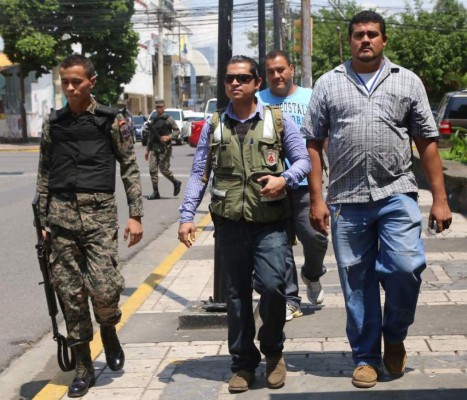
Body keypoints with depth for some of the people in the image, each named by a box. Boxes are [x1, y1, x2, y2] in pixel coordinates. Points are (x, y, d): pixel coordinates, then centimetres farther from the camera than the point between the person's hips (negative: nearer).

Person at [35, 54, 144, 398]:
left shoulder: (112, 120, 4)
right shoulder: (53, 124, 12)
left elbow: (130, 168, 4)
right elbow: (44, 175, 16)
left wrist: (135, 215, -3)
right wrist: (43, 221, 12)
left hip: (99, 214, -3)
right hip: (61, 216, 3)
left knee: (105, 288, -14)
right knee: (70, 294, 3)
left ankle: (109, 329, 21)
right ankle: (84, 369, 15)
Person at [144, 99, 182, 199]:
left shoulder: (168, 119, 0)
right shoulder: (153, 120, 17)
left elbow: (177, 131, -4)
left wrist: (169, 137, -20)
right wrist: (147, 150, 19)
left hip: (164, 148, -5)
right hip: (154, 149, 5)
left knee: (164, 169, -6)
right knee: (152, 169, -3)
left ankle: (176, 183, 20)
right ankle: (155, 192, 1)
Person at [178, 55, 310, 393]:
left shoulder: (278, 121, 4)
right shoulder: (214, 126, 9)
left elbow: (303, 160, 5)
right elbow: (199, 174, 9)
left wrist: (284, 179, -16)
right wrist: (187, 216, 1)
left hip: (270, 224, -2)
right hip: (230, 224, 2)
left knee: (272, 286, -15)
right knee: (237, 294, 8)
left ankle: (273, 350, 13)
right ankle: (243, 364, 22)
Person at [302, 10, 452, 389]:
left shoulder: (407, 81, 8)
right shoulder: (329, 84, 8)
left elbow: (427, 141, 7)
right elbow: (314, 143, 6)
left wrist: (440, 198, 1)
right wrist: (317, 198, -1)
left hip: (397, 195, 0)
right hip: (347, 201, 1)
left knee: (406, 267, -14)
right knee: (357, 282, 6)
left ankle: (394, 335, 14)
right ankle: (366, 357, 22)